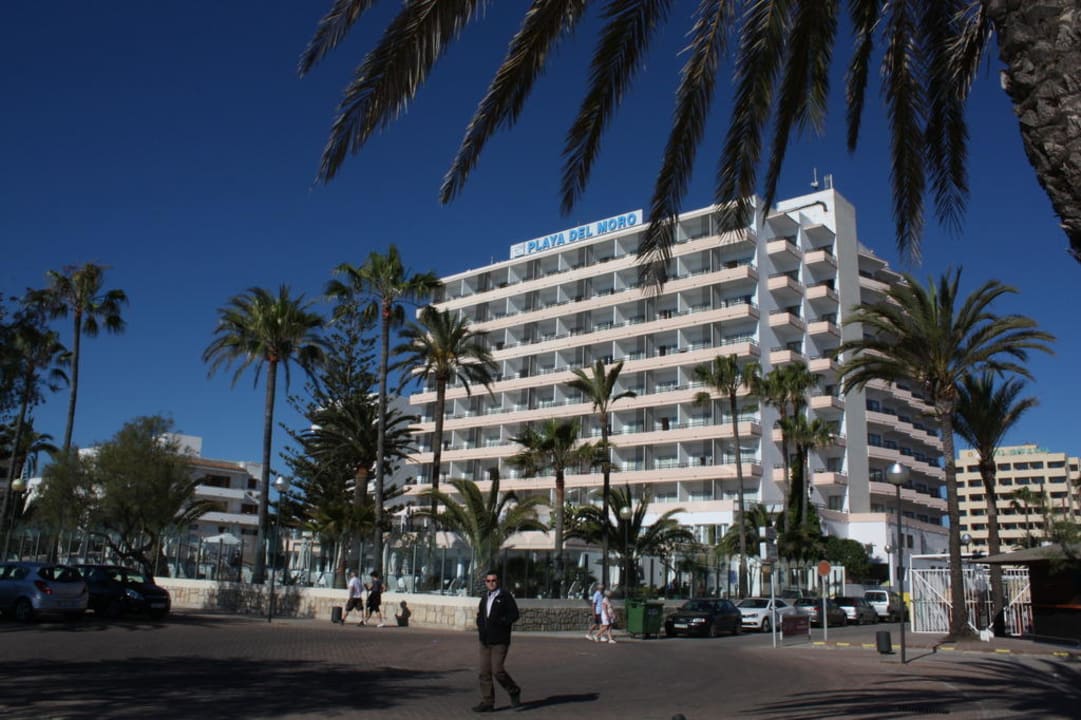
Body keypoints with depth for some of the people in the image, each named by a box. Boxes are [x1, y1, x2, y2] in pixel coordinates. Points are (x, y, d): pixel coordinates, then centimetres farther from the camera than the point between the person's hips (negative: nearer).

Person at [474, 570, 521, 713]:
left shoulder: (505, 596, -4)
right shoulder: (484, 598, 15)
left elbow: (514, 615, -10)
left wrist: (499, 621, -20)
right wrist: (480, 625, 5)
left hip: (500, 641, -6)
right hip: (485, 641, 6)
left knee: (497, 670, -10)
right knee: (484, 673, 3)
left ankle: (514, 692, 13)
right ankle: (487, 703, 10)